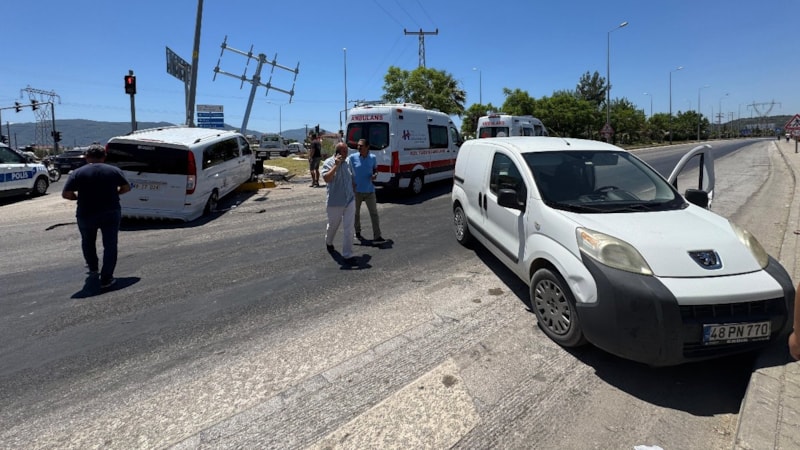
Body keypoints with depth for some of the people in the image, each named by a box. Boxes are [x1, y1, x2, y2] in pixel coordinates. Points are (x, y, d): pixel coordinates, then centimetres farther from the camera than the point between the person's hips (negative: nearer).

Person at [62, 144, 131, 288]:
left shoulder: (77, 173, -3)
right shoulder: (114, 170, 0)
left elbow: (66, 194, -8)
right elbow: (126, 187, 8)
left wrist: (79, 197, 10)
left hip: (86, 214, 1)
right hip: (111, 213, 0)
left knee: (88, 242, 25)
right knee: (110, 245, 3)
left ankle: (93, 268, 45)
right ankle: (106, 278, -4)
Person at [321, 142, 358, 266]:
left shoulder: (347, 162, 4)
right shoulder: (328, 163, -11)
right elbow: (326, 178, -28)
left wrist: (353, 194, 18)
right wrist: (336, 165, -29)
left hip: (349, 201, 3)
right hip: (334, 203, -3)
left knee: (348, 229, -1)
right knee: (333, 226, 18)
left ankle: (348, 255, 4)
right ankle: (329, 242, 49)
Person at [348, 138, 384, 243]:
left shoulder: (373, 158, -1)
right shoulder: (352, 157, -8)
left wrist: (375, 175, -9)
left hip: (369, 190, 1)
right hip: (357, 190, -1)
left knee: (374, 213, -2)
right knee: (356, 213, 13)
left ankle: (377, 237, 0)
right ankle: (357, 232, 33)